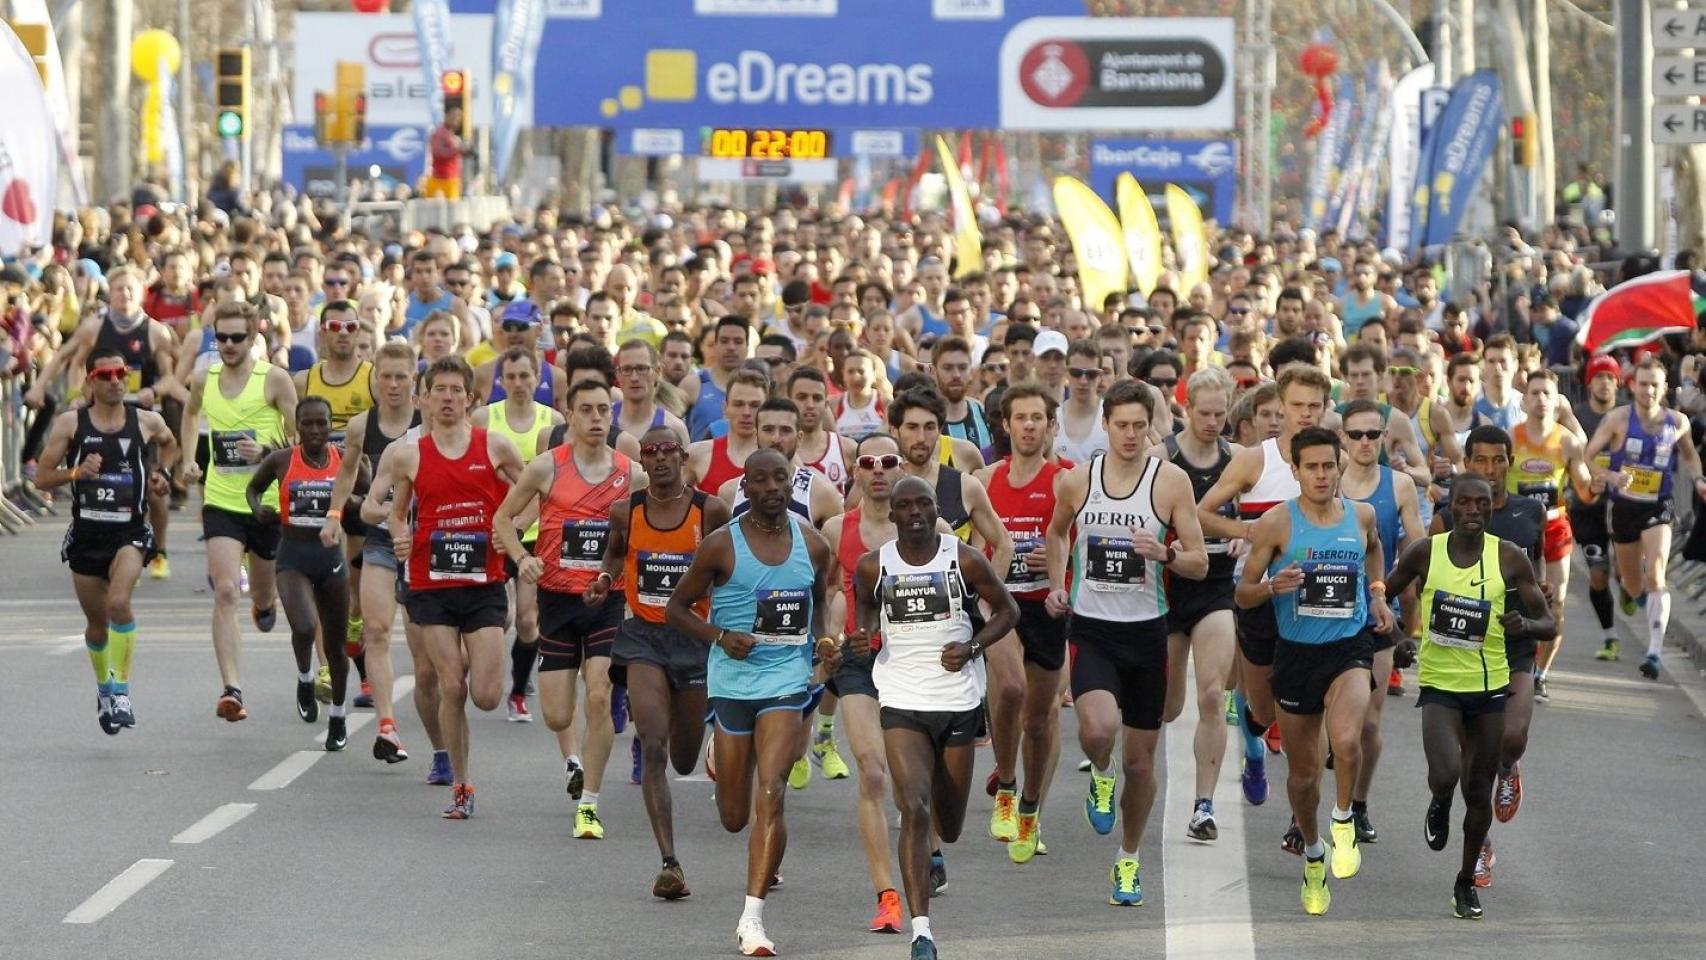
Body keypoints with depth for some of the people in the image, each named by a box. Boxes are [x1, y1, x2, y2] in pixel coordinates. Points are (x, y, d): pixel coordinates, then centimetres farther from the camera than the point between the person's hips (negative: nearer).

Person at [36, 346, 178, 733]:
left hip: (130, 531, -2)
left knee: (118, 602, -26)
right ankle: (103, 687, 39)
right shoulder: (70, 423, -2)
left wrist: (160, 472, 8)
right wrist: (75, 472, -18)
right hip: (86, 533, 2)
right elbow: (41, 477, -2)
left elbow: (170, 445, 25)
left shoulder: (148, 422, 1)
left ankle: (121, 690, -19)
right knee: (97, 621, 13)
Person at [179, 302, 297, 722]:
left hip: (268, 503, -1)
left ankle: (265, 603, 58)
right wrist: (188, 457, 15)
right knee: (225, 592, -16)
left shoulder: (274, 379, -8)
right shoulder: (203, 380, 4)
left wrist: (266, 453, -24)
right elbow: (190, 413, 28)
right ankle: (232, 689, -22)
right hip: (221, 503, 1)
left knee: (262, 595, 17)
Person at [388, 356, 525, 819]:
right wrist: (400, 535, -6)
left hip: (484, 583, 0)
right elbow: (398, 510, 16)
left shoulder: (495, 447, -1)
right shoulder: (408, 455, 2)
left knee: (486, 695, -6)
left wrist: (511, 529, -8)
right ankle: (460, 786, 9)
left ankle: (474, 662, 33)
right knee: (451, 689, -5)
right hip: (432, 585, 0)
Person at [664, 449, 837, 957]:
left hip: (787, 680, 1)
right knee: (734, 816, 8)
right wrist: (721, 636, -14)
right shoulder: (722, 545, -5)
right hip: (733, 680, -1)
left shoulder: (812, 545, 4)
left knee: (769, 795, -16)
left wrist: (824, 639, 2)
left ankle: (753, 916, -13)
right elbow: (676, 608, 2)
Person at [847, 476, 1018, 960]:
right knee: (913, 809, -19)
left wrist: (972, 647, -10)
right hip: (902, 703, -1)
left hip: (958, 701, 1)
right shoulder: (872, 567, -1)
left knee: (949, 823, 13)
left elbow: (1007, 611, 6)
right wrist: (861, 637, -4)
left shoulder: (965, 560, -5)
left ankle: (932, 854, 55)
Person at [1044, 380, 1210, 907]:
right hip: (1090, 629, 0)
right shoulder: (1075, 481, 1)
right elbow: (1056, 533, 22)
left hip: (1146, 631, 0)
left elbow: (1200, 563, -3)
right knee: (1098, 728, -28)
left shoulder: (1170, 481, -5)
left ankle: (1128, 861, 29)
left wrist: (1165, 553, -23)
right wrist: (1056, 585, 8)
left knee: (1140, 759, 8)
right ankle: (1101, 777, 9)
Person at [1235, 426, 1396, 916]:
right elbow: (1243, 594, -4)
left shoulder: (1361, 515, 1)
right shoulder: (1276, 523, -7)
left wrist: (1377, 594, 13)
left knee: (1345, 741, -29)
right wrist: (1273, 586, -24)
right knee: (1302, 770, 11)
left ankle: (1344, 821, -3)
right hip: (1296, 651, 0)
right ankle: (1313, 857, 34)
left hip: (1350, 648, 0)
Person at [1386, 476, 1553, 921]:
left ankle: (1467, 882, 29)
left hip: (1489, 687, 1)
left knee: (1479, 793, 9)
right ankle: (1439, 807, 14)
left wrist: (1524, 624, -25)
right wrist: (1395, 637, -8)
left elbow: (1548, 623, -2)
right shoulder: (1425, 552, -6)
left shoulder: (1509, 558, -5)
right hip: (1439, 685, -1)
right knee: (1445, 776, -24)